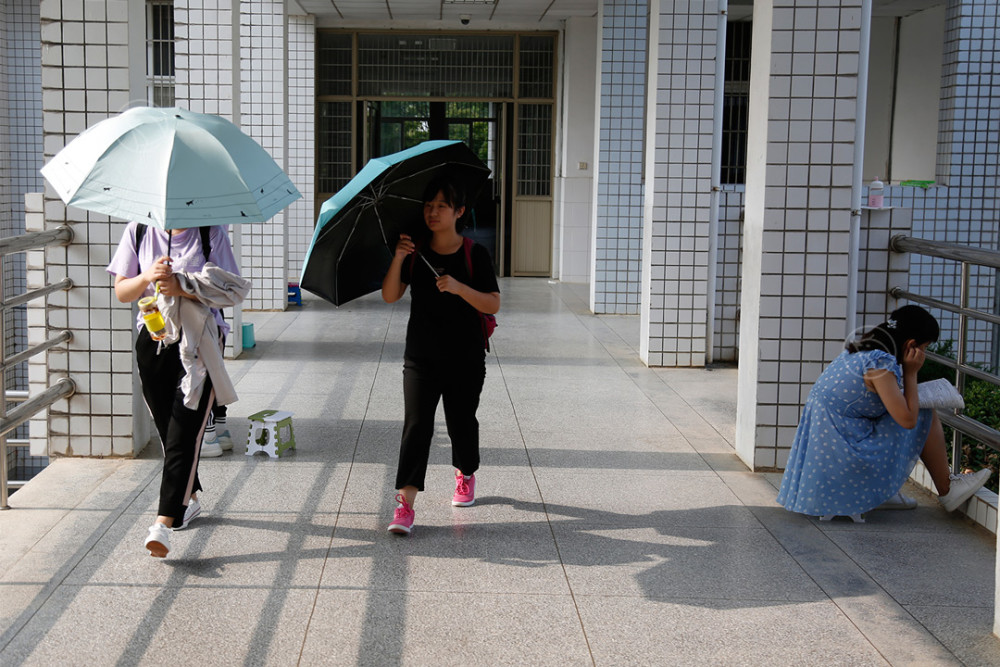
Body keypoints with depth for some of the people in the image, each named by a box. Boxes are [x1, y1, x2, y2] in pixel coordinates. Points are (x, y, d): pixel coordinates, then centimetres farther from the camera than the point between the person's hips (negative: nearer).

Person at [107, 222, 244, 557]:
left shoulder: (212, 234, -2)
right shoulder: (138, 232, 5)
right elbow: (121, 292, 5)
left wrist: (182, 287, -23)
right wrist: (147, 277, -17)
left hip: (200, 339, -3)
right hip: (153, 338, 4)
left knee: (184, 433, -12)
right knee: (168, 431, 12)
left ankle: (164, 521, -16)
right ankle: (189, 498, 33)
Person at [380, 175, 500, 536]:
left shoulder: (475, 254, -3)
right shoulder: (415, 252, 3)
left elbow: (493, 304, -7)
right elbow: (389, 296, -3)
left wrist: (459, 287, -22)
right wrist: (398, 259, -17)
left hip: (465, 359, 0)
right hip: (421, 357, 1)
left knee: (461, 422, 11)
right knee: (416, 425, -10)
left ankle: (465, 476, 41)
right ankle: (405, 504, -12)